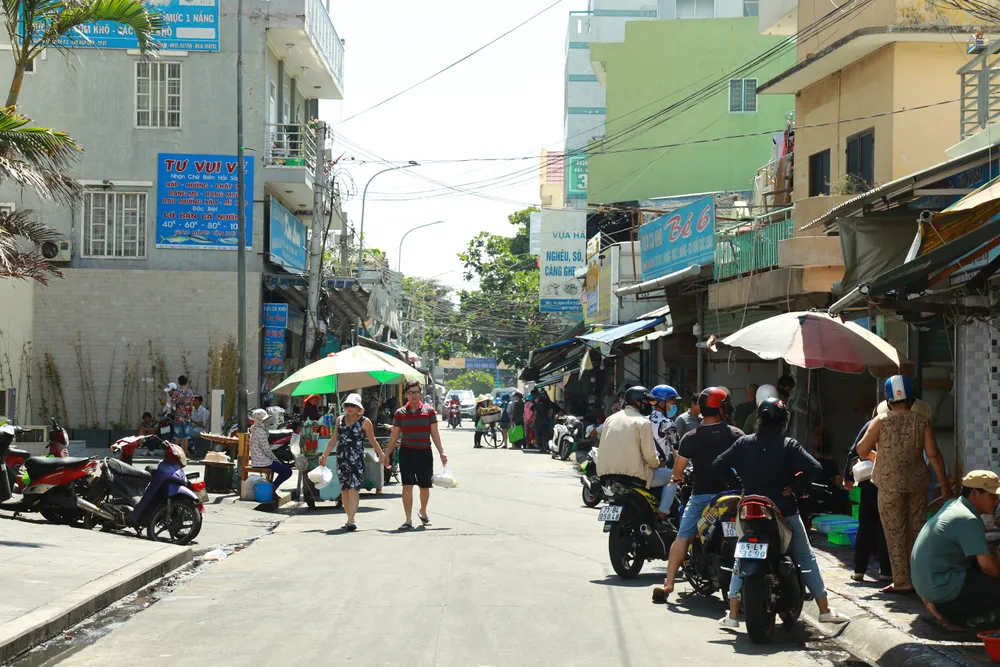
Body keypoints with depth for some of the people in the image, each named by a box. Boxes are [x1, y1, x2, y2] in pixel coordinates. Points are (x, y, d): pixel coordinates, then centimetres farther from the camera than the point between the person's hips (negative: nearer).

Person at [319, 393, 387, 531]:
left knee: (354, 488, -13)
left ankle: (351, 520, -19)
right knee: (344, 489, 7)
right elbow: (334, 439, 19)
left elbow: (372, 440, 6)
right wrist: (325, 455, 17)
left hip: (357, 459, -5)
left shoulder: (365, 422, -1)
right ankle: (350, 518, 15)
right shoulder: (340, 420, 12)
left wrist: (382, 455, 5)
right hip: (341, 458, 5)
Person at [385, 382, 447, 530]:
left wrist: (441, 452, -3)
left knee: (425, 486, 9)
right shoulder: (400, 413, 4)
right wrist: (387, 454, 10)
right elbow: (394, 435, 9)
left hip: (424, 453, 0)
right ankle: (408, 520, -5)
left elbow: (434, 433, 3)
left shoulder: (429, 411, 3)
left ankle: (423, 513, 35)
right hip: (406, 452, 0)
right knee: (407, 486, -7)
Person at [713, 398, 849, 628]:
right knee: (806, 558, 11)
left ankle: (733, 615, 5)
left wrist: (738, 483, 5)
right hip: (784, 512, -2)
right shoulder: (789, 446, -9)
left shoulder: (744, 443, -2)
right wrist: (793, 484, -7)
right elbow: (815, 469, -18)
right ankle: (825, 610, 12)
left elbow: (718, 465, -1)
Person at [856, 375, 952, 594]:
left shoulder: (881, 422, -8)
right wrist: (944, 485, 0)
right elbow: (934, 455, -5)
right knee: (916, 531, 11)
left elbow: (861, 450, -4)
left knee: (895, 534, 2)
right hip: (917, 483, 3)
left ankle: (902, 582, 0)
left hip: (890, 484, -3)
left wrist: (871, 455, 19)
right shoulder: (922, 422, -2)